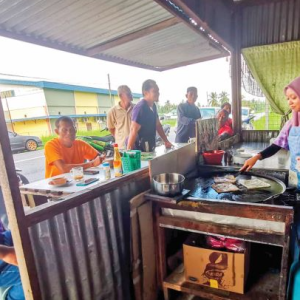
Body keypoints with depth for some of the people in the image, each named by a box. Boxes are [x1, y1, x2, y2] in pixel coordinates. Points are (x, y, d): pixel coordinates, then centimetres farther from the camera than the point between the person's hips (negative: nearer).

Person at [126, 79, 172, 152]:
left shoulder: (153, 106, 7)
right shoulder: (140, 108, -20)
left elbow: (158, 125, 16)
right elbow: (133, 130, -24)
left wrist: (166, 141, 16)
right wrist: (129, 150, -26)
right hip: (139, 148, -8)